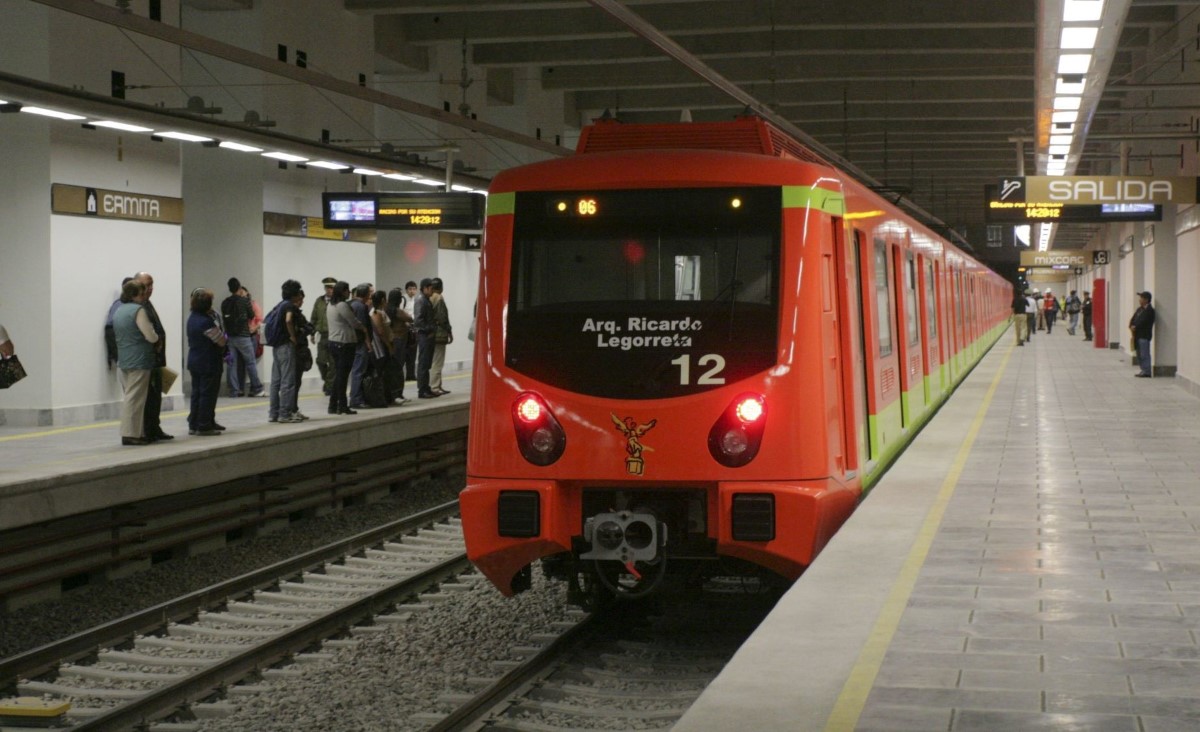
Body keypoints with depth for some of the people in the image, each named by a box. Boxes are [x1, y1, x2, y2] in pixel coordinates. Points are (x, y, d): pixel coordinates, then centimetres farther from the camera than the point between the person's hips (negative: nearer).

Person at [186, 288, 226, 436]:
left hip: (193, 361, 9)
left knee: (197, 393, 14)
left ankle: (193, 424, 17)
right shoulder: (206, 322, -21)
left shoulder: (192, 318, 7)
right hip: (208, 363, -9)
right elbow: (222, 341, -15)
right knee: (208, 394, -1)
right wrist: (226, 337, 8)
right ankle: (204, 426, 2)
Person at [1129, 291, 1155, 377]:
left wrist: (1135, 327, -11)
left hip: (1144, 335, -9)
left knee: (1144, 354, -8)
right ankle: (1143, 370, 20)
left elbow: (1143, 322, -18)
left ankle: (1147, 372, -5)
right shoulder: (1140, 309, 16)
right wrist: (1131, 326, -4)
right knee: (1140, 354, 13)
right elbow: (1133, 318, 14)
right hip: (1138, 335, 9)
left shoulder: (1149, 310, -12)